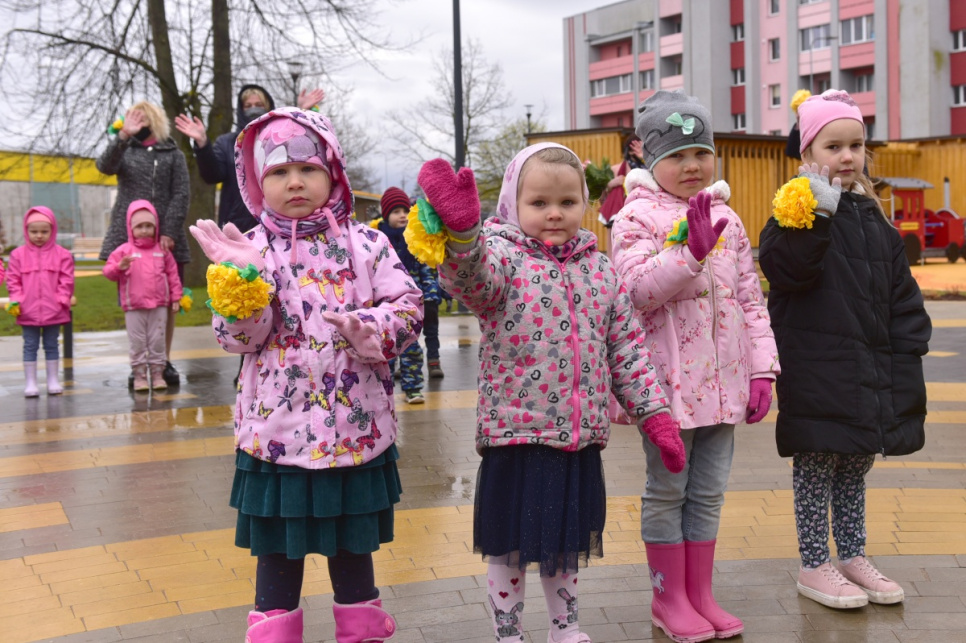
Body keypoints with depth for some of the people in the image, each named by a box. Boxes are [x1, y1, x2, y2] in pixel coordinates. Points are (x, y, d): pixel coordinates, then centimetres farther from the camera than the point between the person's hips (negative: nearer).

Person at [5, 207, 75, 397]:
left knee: (51, 345, 11)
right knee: (30, 346, 7)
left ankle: (53, 380, 19)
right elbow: (13, 280, 2)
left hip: (53, 310, 0)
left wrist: (63, 299, -10)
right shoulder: (18, 255, 2)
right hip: (28, 311, 0)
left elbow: (66, 280, -1)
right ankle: (30, 382, 12)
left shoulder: (62, 255, 0)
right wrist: (16, 299, -8)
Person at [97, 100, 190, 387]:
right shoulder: (124, 150, 15)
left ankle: (165, 360, 11)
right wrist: (123, 136, -23)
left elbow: (180, 195, 3)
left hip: (166, 240, 0)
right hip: (129, 238, 0)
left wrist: (169, 232, -9)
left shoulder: (173, 155, 12)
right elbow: (105, 165, -7)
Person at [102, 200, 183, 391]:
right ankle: (139, 375, 12)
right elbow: (108, 271, 0)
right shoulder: (124, 251, 1)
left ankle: (157, 373, 15)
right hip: (134, 307, -1)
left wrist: (176, 297, 8)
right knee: (137, 343, 4)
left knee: (157, 341, 6)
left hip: (159, 305, 1)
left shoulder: (162, 250, 6)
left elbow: (172, 274, 10)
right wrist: (119, 267, -21)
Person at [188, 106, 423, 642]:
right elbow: (238, 337, -8)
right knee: (277, 544, 12)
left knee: (353, 538, 18)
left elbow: (407, 308, -5)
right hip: (278, 426, -1)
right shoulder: (253, 250, -2)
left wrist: (369, 329, -23)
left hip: (354, 424, 1)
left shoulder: (367, 244, -1)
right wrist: (241, 279, -24)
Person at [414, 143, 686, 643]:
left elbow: (626, 349, 10)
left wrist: (654, 414, 5)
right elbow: (470, 275, -33)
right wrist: (461, 229, -54)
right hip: (516, 433, -4)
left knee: (567, 543, 20)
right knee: (510, 547, 8)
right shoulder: (503, 258, -8)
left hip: (581, 437, 5)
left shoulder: (599, 268, 7)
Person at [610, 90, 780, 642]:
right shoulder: (637, 218, -4)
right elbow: (637, 289, -17)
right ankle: (669, 597, 18)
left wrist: (763, 369, 6)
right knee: (667, 489, 5)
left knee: (709, 492, 12)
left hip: (722, 380, 5)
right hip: (668, 380, -5)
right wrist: (692, 250, -26)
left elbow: (752, 300, 12)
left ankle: (699, 592, 24)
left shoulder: (728, 220, 12)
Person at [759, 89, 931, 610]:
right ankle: (814, 565, 14)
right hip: (818, 367, -6)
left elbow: (901, 293, 15)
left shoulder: (872, 217, 13)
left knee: (856, 464, 16)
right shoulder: (798, 210, -7)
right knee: (817, 464, 2)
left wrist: (907, 347, 7)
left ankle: (852, 556, 29)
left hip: (872, 369, 6)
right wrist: (815, 216, -31)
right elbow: (787, 270, -24)